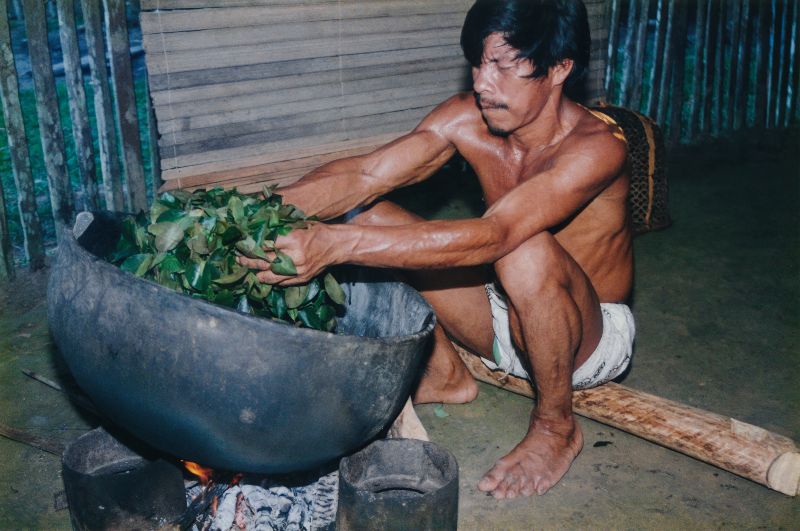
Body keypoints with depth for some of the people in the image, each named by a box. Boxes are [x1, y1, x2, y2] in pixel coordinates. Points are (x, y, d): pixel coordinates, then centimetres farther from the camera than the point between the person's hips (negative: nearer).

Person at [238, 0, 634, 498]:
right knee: (370, 217, -8)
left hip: (593, 336, -5)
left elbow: (490, 237, -43)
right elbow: (365, 176, -20)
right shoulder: (469, 118, -11)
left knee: (525, 249, -39)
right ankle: (446, 374, 8)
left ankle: (556, 424, -12)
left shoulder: (596, 147, -29)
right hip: (501, 317, 5)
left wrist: (336, 245, -50)